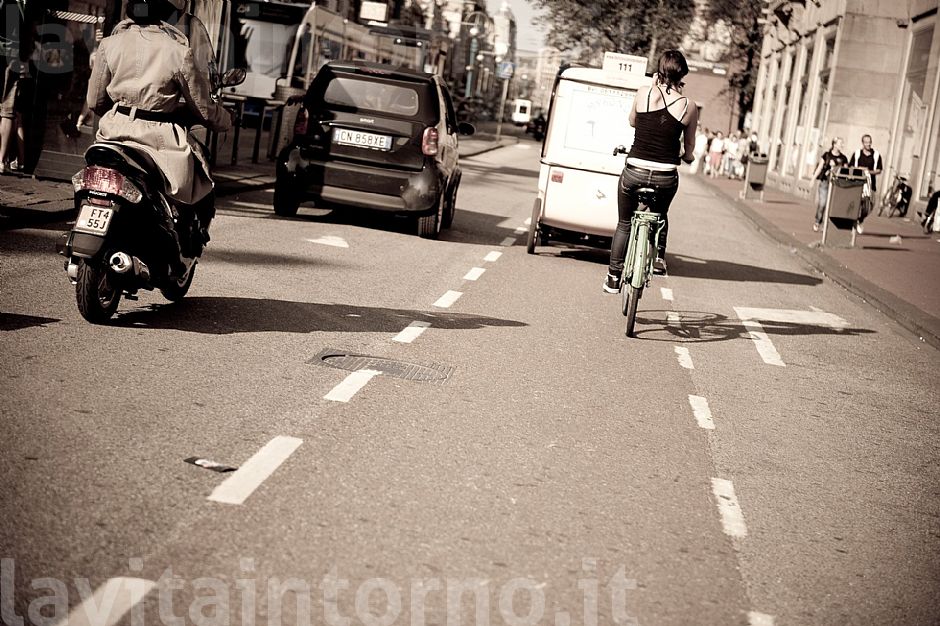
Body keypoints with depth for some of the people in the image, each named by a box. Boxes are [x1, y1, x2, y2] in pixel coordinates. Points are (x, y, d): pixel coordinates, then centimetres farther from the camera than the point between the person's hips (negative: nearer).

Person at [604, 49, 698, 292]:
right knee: (660, 215, 33)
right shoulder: (689, 106, -3)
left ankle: (613, 278, 19)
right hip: (666, 177, 1)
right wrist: (687, 157, 34)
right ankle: (659, 256, 17)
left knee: (624, 223, 19)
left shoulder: (644, 93, -5)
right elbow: (689, 148, 10)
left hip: (634, 172, 0)